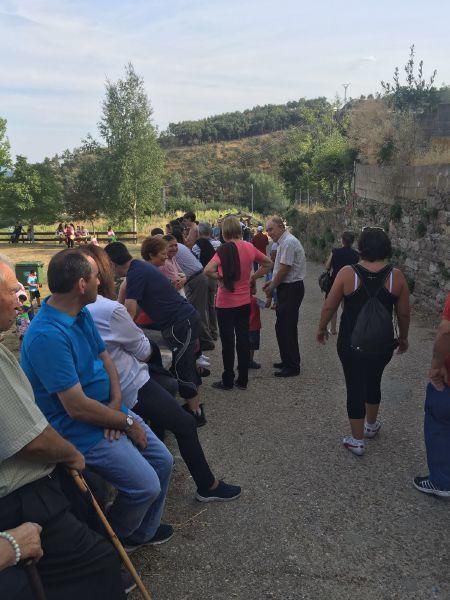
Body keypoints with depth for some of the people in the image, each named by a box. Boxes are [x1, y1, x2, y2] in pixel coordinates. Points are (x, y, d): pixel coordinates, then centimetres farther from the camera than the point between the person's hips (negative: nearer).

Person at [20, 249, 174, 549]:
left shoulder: (82, 313, 1)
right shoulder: (48, 336, -29)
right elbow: (78, 408, -28)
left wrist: (116, 403, -8)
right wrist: (127, 422, -14)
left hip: (108, 410, 9)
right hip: (81, 429, -9)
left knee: (163, 460, 10)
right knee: (145, 485, -12)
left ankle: (143, 530, 34)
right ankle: (114, 539, 20)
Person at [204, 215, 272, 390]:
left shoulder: (225, 250, -16)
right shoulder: (250, 247, -1)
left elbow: (208, 270, -29)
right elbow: (268, 263, 13)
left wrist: (220, 278, -12)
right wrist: (252, 277, 10)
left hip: (226, 303, -5)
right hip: (244, 302, 5)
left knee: (228, 342, 6)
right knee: (243, 340, 12)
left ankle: (228, 381, 16)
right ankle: (242, 380, 20)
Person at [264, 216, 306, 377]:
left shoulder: (288, 242, -17)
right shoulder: (283, 242, 15)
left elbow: (284, 269, -19)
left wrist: (271, 288, -8)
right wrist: (271, 282, 12)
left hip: (291, 289, -10)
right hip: (287, 288, 10)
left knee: (287, 328, -5)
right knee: (282, 327, 16)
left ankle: (292, 367, 4)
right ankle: (287, 360, 27)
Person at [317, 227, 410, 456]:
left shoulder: (347, 273, -13)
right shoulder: (396, 276, -9)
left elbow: (329, 307, -6)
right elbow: (403, 313, -1)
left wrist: (322, 328, 11)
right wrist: (403, 338, 15)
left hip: (351, 343, -2)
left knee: (355, 387, 9)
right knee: (373, 383, 24)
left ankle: (357, 441, 19)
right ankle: (371, 425, 45)